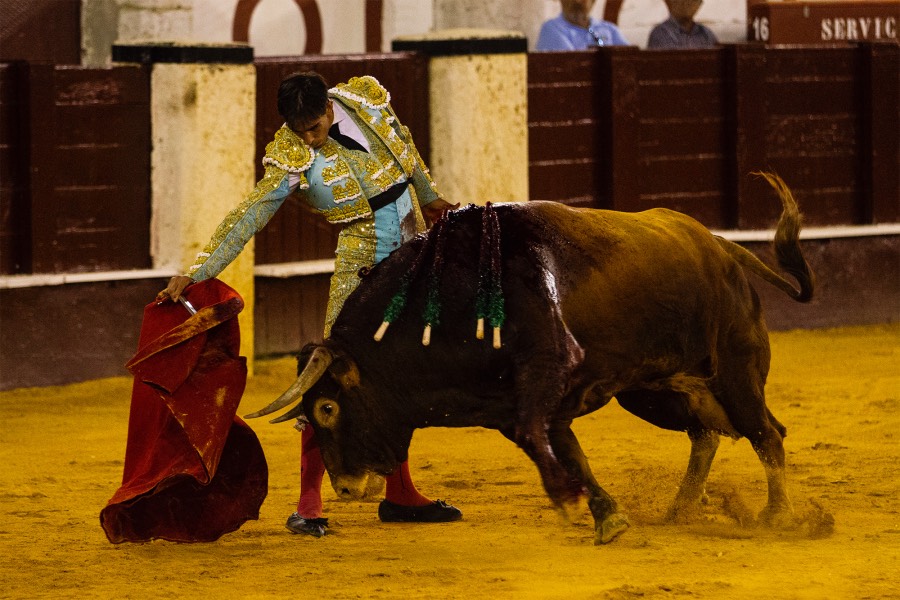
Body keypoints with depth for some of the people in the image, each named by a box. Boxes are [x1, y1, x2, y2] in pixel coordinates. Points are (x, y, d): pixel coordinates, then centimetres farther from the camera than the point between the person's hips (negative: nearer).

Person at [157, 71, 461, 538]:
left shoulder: (368, 99, -5)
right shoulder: (292, 159, -17)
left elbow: (403, 146, 14)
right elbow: (247, 218, -19)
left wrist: (429, 198, 25)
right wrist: (195, 273, -26)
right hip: (362, 266, -4)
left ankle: (399, 495, 20)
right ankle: (309, 503, -11)